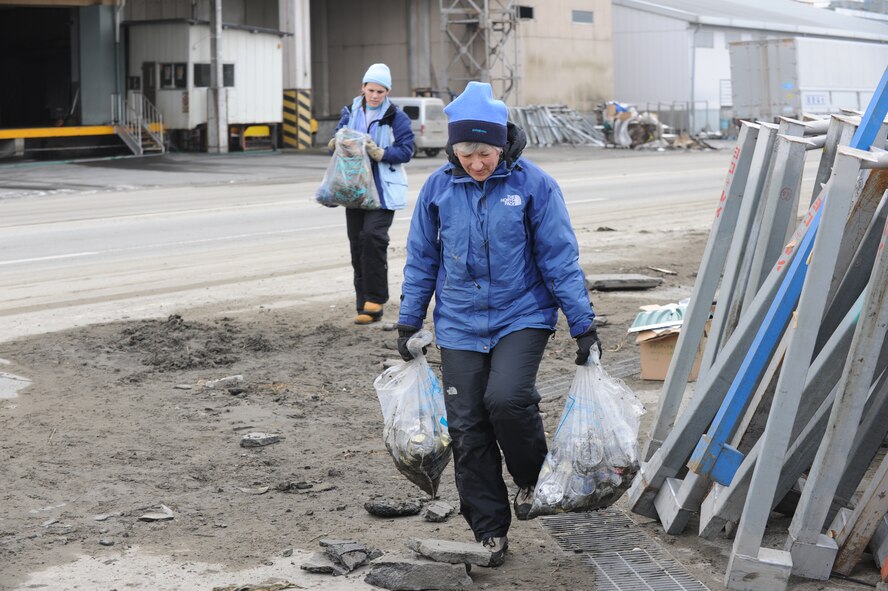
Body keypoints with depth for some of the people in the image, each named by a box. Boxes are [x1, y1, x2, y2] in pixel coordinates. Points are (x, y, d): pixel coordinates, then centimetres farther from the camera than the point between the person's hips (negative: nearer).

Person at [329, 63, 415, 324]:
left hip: (382, 190, -5)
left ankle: (375, 298, -9)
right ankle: (365, 307, 12)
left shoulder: (396, 117, -3)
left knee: (373, 235, -21)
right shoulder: (350, 112, 10)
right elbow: (338, 141, 13)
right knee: (357, 242, 5)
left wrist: (379, 152, -21)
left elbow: (405, 151, -8)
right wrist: (336, 143, -10)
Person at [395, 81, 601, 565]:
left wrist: (583, 325, -4)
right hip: (459, 326, 3)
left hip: (521, 316, -3)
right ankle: (490, 532, 16)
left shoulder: (533, 185, -7)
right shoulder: (438, 189, 0)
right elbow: (421, 261, 11)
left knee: (506, 398, -25)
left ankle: (531, 475, 6)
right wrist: (408, 322, 11)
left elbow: (559, 259, -4)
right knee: (467, 430, 2)